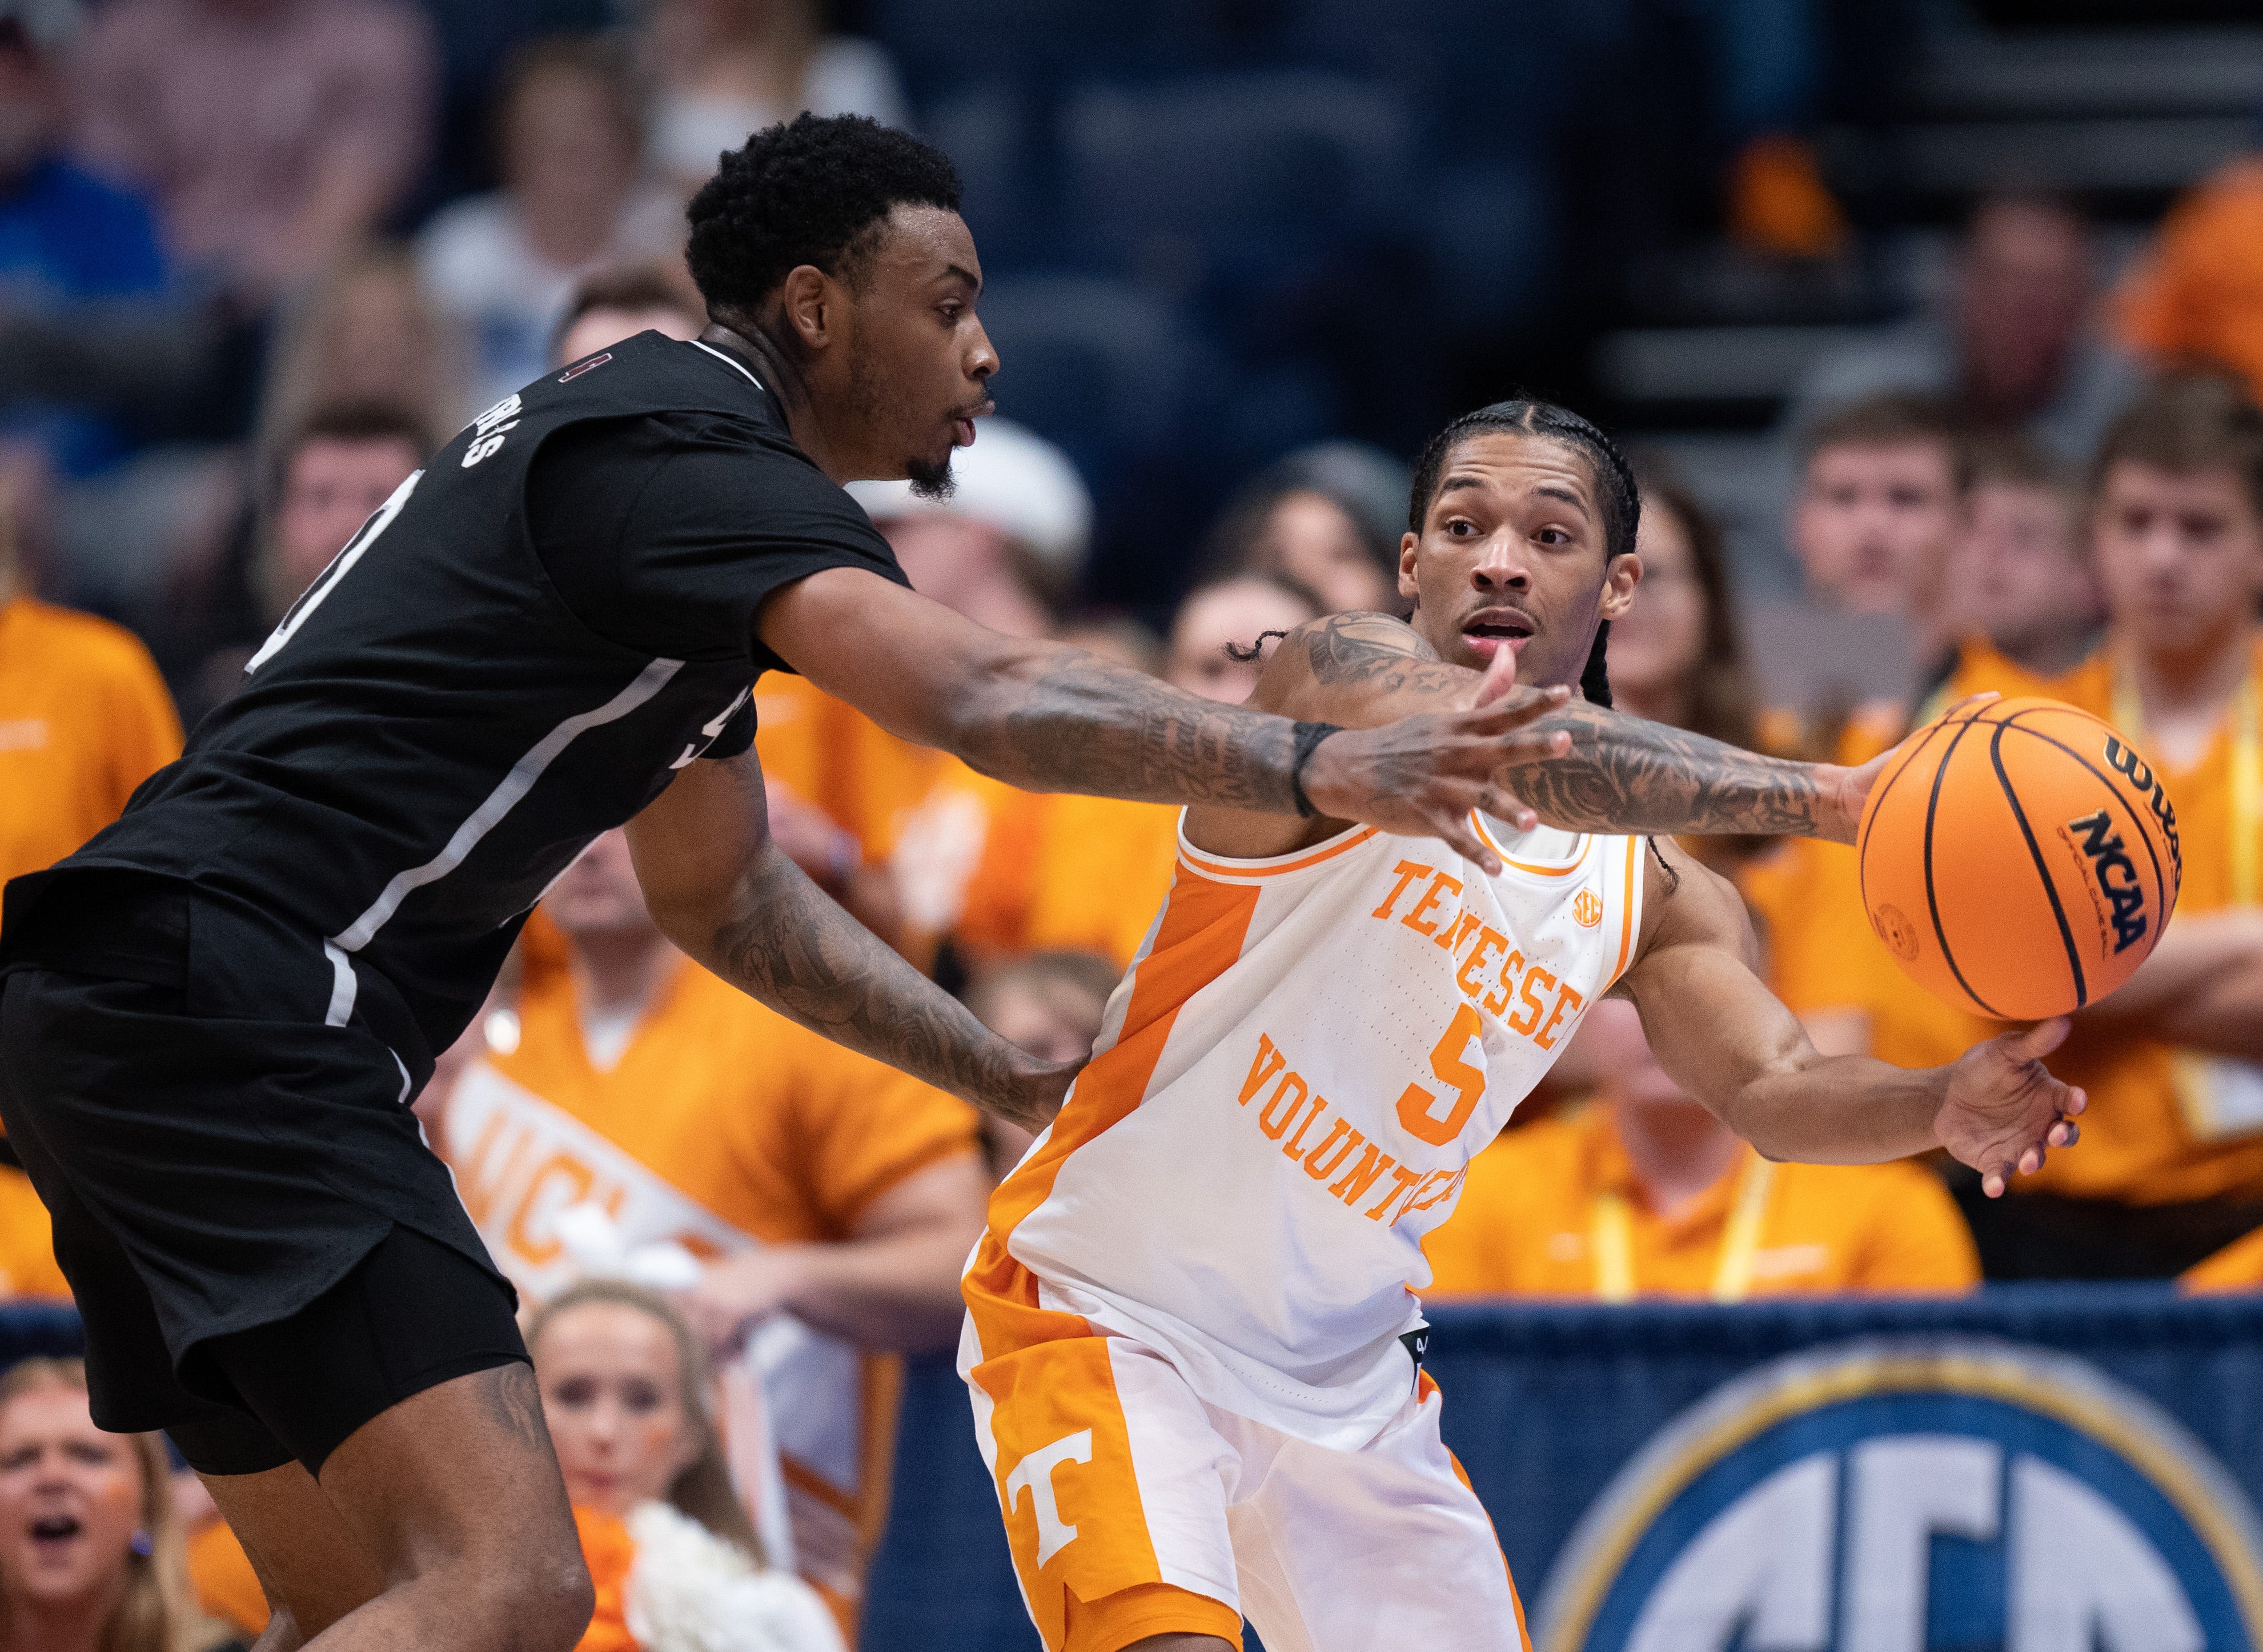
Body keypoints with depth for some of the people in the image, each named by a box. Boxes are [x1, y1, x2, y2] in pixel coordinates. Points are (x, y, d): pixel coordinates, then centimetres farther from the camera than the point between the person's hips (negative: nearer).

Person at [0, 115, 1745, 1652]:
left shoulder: (664, 462, 22)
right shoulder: (678, 450, -10)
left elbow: (719, 891, 33)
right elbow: (981, 699, -27)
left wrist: (1020, 1080, 30)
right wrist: (1320, 768, -33)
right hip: (226, 998, -11)